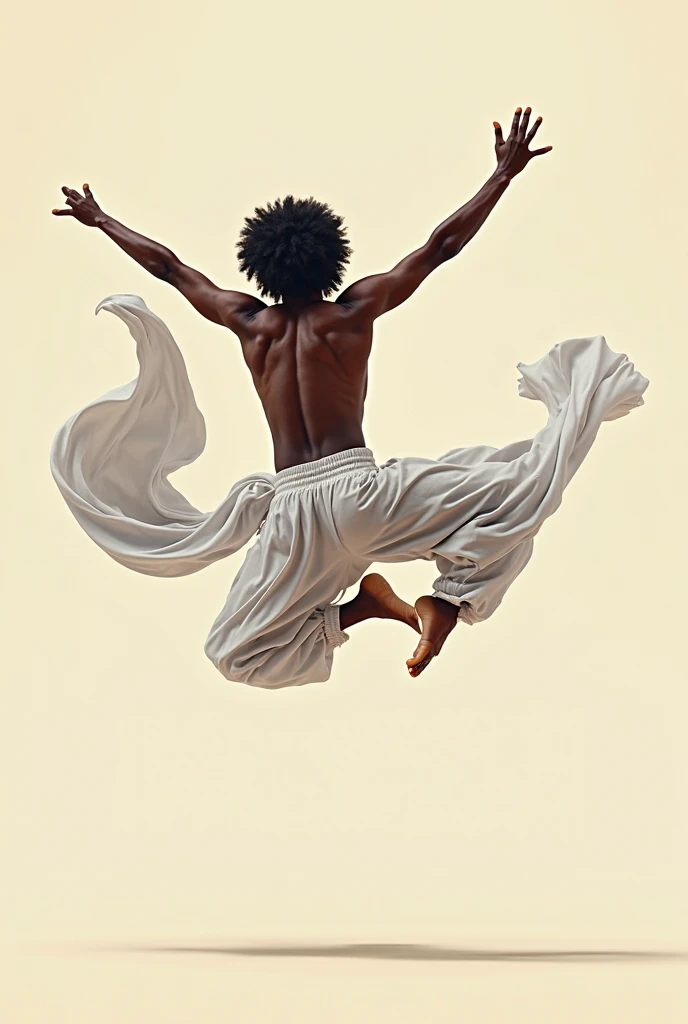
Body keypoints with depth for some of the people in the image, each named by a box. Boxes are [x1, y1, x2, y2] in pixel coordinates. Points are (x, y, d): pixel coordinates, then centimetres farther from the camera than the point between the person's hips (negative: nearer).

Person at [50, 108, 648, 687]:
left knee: (236, 654, 16)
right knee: (513, 491, 2)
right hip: (358, 488, -2)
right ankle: (448, 602, -13)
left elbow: (166, 265, 22)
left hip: (291, 507, 2)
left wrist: (99, 219, 35)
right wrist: (505, 174, 14)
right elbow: (443, 245, 8)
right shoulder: (357, 309, 3)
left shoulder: (249, 322, 9)